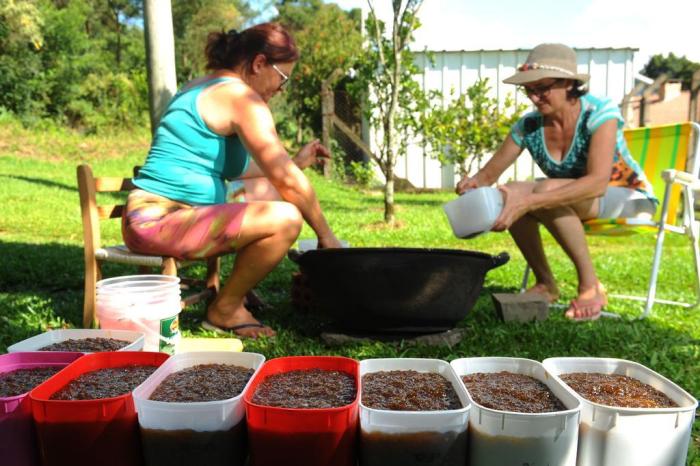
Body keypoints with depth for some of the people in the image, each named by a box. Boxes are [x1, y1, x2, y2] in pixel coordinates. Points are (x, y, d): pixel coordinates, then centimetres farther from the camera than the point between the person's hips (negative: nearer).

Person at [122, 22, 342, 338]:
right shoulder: (240, 95, -11)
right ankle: (225, 309, -3)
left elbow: (231, 168, 26)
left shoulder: (201, 89, 19)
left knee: (269, 192, 20)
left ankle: (238, 290, 19)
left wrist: (295, 161, 24)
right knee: (286, 218, -24)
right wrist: (326, 235, -4)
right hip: (160, 221, -10)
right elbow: (287, 179, -15)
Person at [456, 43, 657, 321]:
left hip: (628, 198, -5)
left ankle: (590, 285, -19)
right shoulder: (529, 126, -9)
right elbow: (489, 174, -7)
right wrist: (473, 183, -33)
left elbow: (597, 182, -36)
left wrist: (529, 201, -47)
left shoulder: (599, 113, -22)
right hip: (575, 202, 5)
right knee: (505, 196, -22)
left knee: (545, 191, -34)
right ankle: (545, 284, -6)